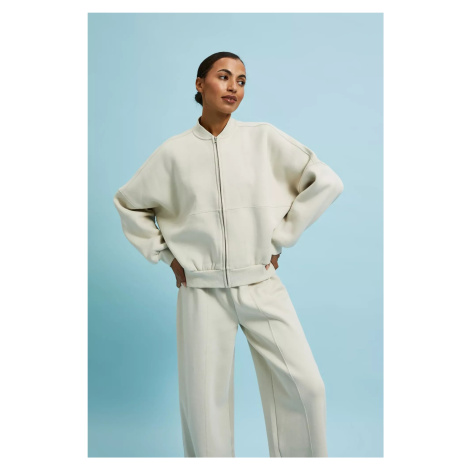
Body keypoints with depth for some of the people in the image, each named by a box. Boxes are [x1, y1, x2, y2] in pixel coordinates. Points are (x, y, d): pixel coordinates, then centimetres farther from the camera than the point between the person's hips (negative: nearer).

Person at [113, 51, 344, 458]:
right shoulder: (175, 152, 0)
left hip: (262, 285, 0)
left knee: (306, 386, -3)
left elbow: (327, 182, 1)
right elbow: (128, 203, 13)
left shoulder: (264, 139, -1)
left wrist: (280, 238, -1)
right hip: (202, 292, 0)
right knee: (205, 400, 7)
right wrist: (165, 254, 5)